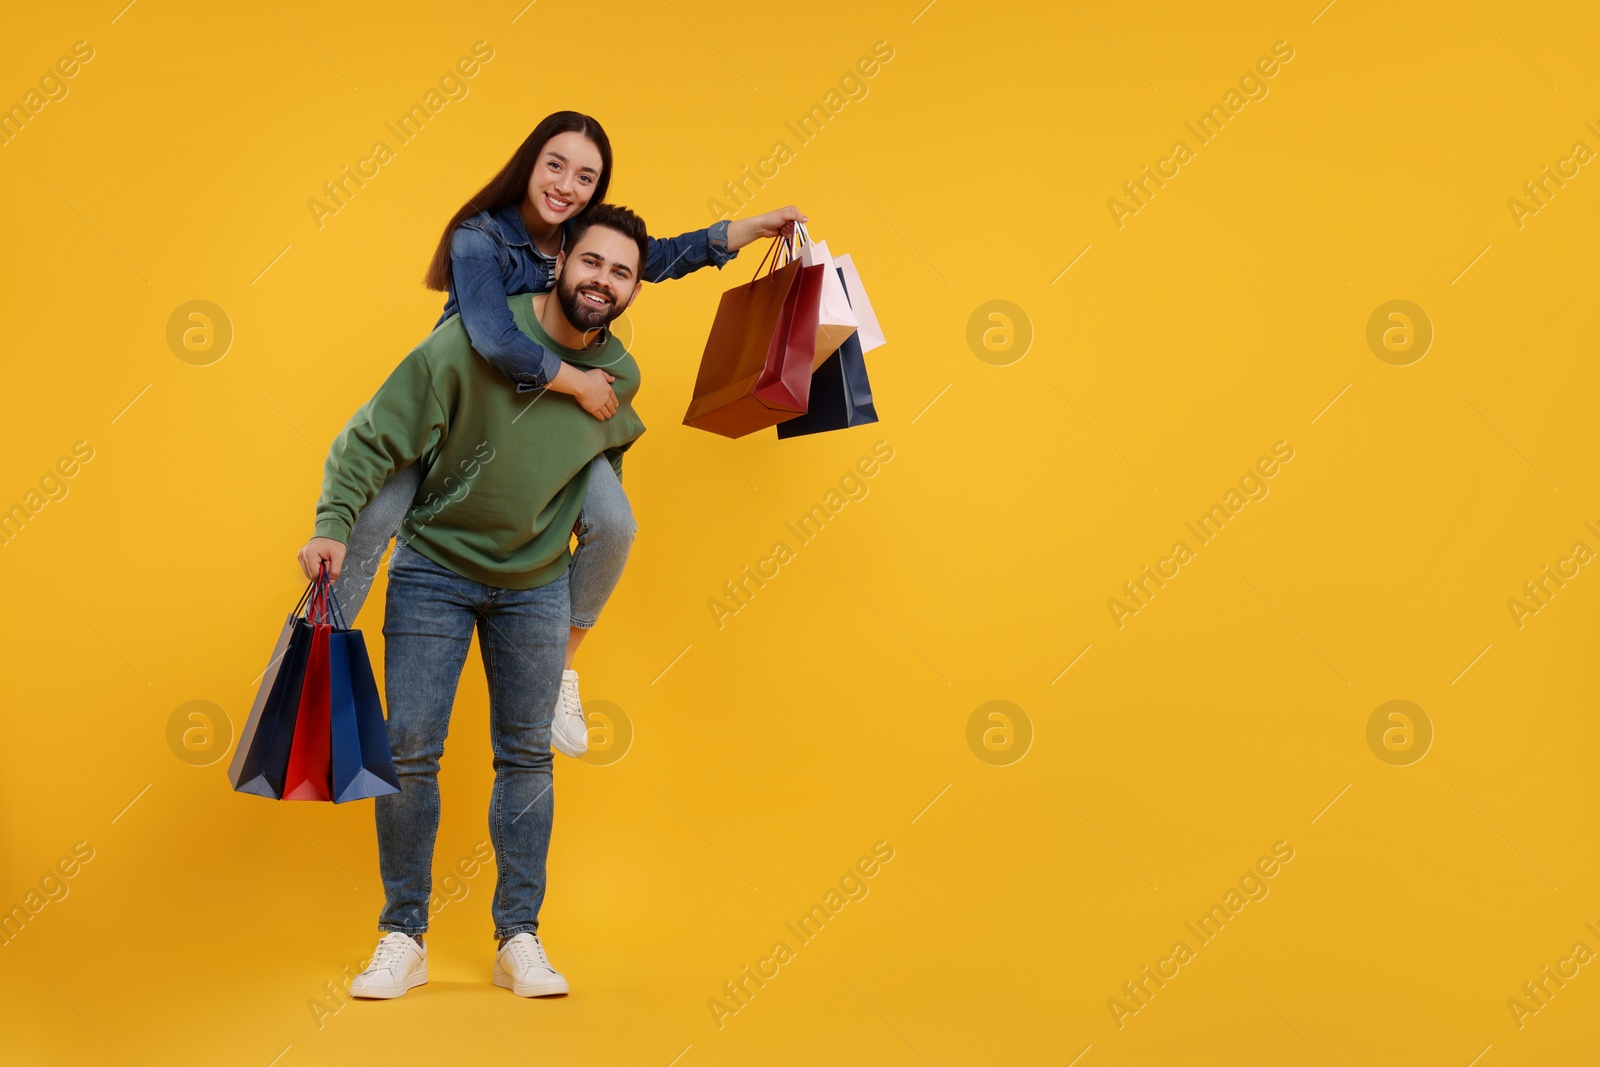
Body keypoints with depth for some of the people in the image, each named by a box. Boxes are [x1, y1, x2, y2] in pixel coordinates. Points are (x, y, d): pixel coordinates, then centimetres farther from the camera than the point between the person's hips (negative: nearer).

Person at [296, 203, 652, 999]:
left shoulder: (620, 377, -5)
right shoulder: (472, 340, -20)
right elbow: (374, 435, -18)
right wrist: (335, 524, -32)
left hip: (536, 583, 3)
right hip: (434, 568, -3)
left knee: (526, 756, 7)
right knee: (409, 750, -3)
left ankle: (519, 938, 18)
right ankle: (403, 939, 10)